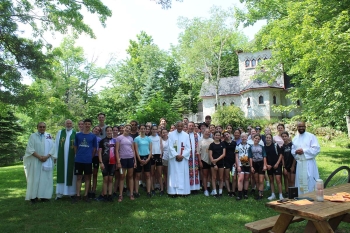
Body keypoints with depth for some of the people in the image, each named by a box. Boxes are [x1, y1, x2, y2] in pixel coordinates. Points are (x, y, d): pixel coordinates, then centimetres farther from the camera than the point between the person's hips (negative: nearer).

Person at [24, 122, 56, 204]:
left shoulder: (49, 136, 8)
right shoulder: (33, 136, 3)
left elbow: (52, 148, 3)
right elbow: (30, 149, -5)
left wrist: (46, 157, -12)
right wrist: (39, 156, -14)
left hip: (47, 161, 2)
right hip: (35, 161, -2)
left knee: (45, 178, 2)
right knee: (35, 178, 0)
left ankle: (44, 196, 7)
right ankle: (33, 196, 6)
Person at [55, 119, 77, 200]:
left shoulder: (76, 134, 3)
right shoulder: (60, 132, 9)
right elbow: (56, 145, 7)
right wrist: (56, 156, 1)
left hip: (72, 158, -1)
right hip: (62, 157, 1)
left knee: (71, 174, 5)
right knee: (61, 174, 5)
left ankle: (72, 192, 14)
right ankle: (59, 193, 11)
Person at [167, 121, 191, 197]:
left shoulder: (186, 135, 4)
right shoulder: (171, 134, -1)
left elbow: (188, 148, 2)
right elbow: (170, 147, -5)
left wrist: (182, 155, -10)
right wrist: (176, 155, -13)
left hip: (183, 158, 2)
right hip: (173, 158, -2)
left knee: (183, 174, 3)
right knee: (174, 174, 0)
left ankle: (183, 191, 10)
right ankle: (173, 191, 5)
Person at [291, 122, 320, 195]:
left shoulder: (311, 136, -2)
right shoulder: (295, 138, 14)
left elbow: (317, 149, -10)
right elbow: (292, 150, 17)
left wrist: (304, 151, -16)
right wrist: (296, 151, -6)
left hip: (309, 163, -5)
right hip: (299, 163, 5)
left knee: (310, 182, -5)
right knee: (300, 181, 8)